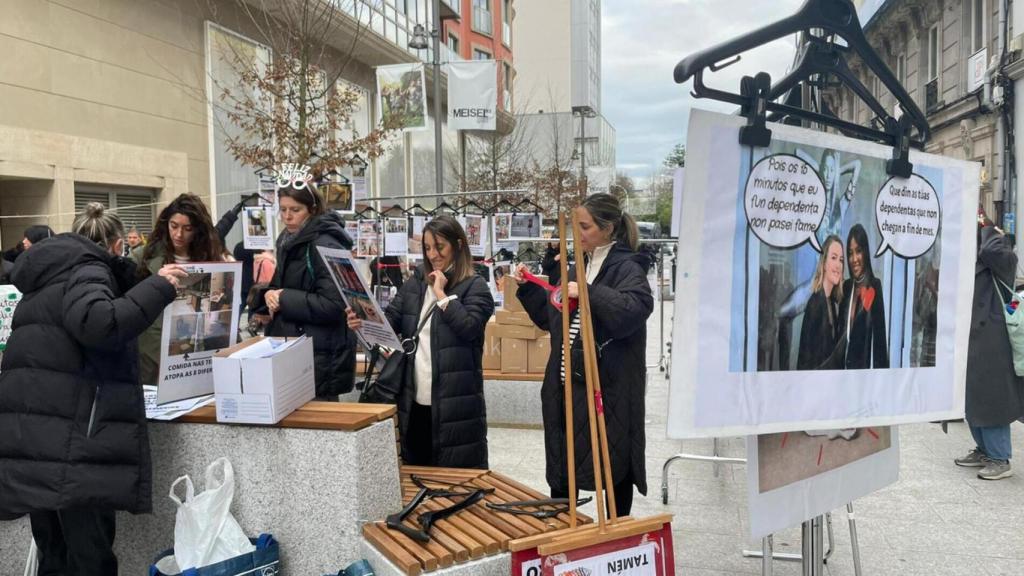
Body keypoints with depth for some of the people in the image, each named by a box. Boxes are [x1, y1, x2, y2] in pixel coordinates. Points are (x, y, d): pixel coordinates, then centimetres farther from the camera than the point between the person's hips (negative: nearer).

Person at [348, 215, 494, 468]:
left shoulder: (475, 287, -3)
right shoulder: (413, 285, 13)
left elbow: (469, 327, -19)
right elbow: (389, 322, 4)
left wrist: (441, 293, -12)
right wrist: (364, 324, -16)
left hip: (456, 402, -5)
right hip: (414, 401, 5)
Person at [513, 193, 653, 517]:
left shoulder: (627, 268, -9)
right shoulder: (579, 269, 14)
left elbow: (635, 309, -29)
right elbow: (551, 319, 22)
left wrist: (588, 293, -30)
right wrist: (528, 288, 11)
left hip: (609, 389, -7)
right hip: (568, 386, 7)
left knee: (615, 466, 7)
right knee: (560, 469, 15)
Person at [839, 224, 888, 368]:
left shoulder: (874, 286, -9)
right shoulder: (846, 286, 9)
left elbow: (880, 334, -12)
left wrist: (879, 367, -17)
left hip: (864, 363, -5)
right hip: (844, 362, 6)